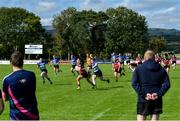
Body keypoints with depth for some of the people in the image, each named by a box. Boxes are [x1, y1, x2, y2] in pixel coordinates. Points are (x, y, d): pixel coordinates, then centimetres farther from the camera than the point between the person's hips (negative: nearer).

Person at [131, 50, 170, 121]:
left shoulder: (139, 68, -1)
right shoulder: (161, 69, 5)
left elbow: (134, 83, -11)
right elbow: (167, 84, -3)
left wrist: (143, 94, -12)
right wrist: (159, 94, -8)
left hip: (143, 99, -2)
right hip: (157, 99, 2)